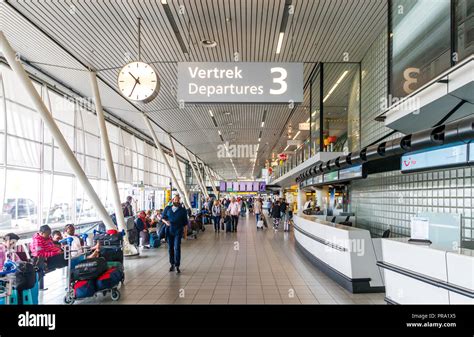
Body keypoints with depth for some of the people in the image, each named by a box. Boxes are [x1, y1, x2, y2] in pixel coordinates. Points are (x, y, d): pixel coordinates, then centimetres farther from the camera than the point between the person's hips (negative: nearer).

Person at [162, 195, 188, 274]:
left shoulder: (183, 210, 3)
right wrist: (166, 222, -8)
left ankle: (177, 266, -4)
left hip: (178, 231, -2)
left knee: (177, 248, -9)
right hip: (169, 231, 2)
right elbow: (163, 218, 13)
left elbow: (185, 222, 6)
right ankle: (172, 264, 22)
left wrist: (185, 231, 1)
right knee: (170, 248, 8)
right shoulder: (167, 209, 7)